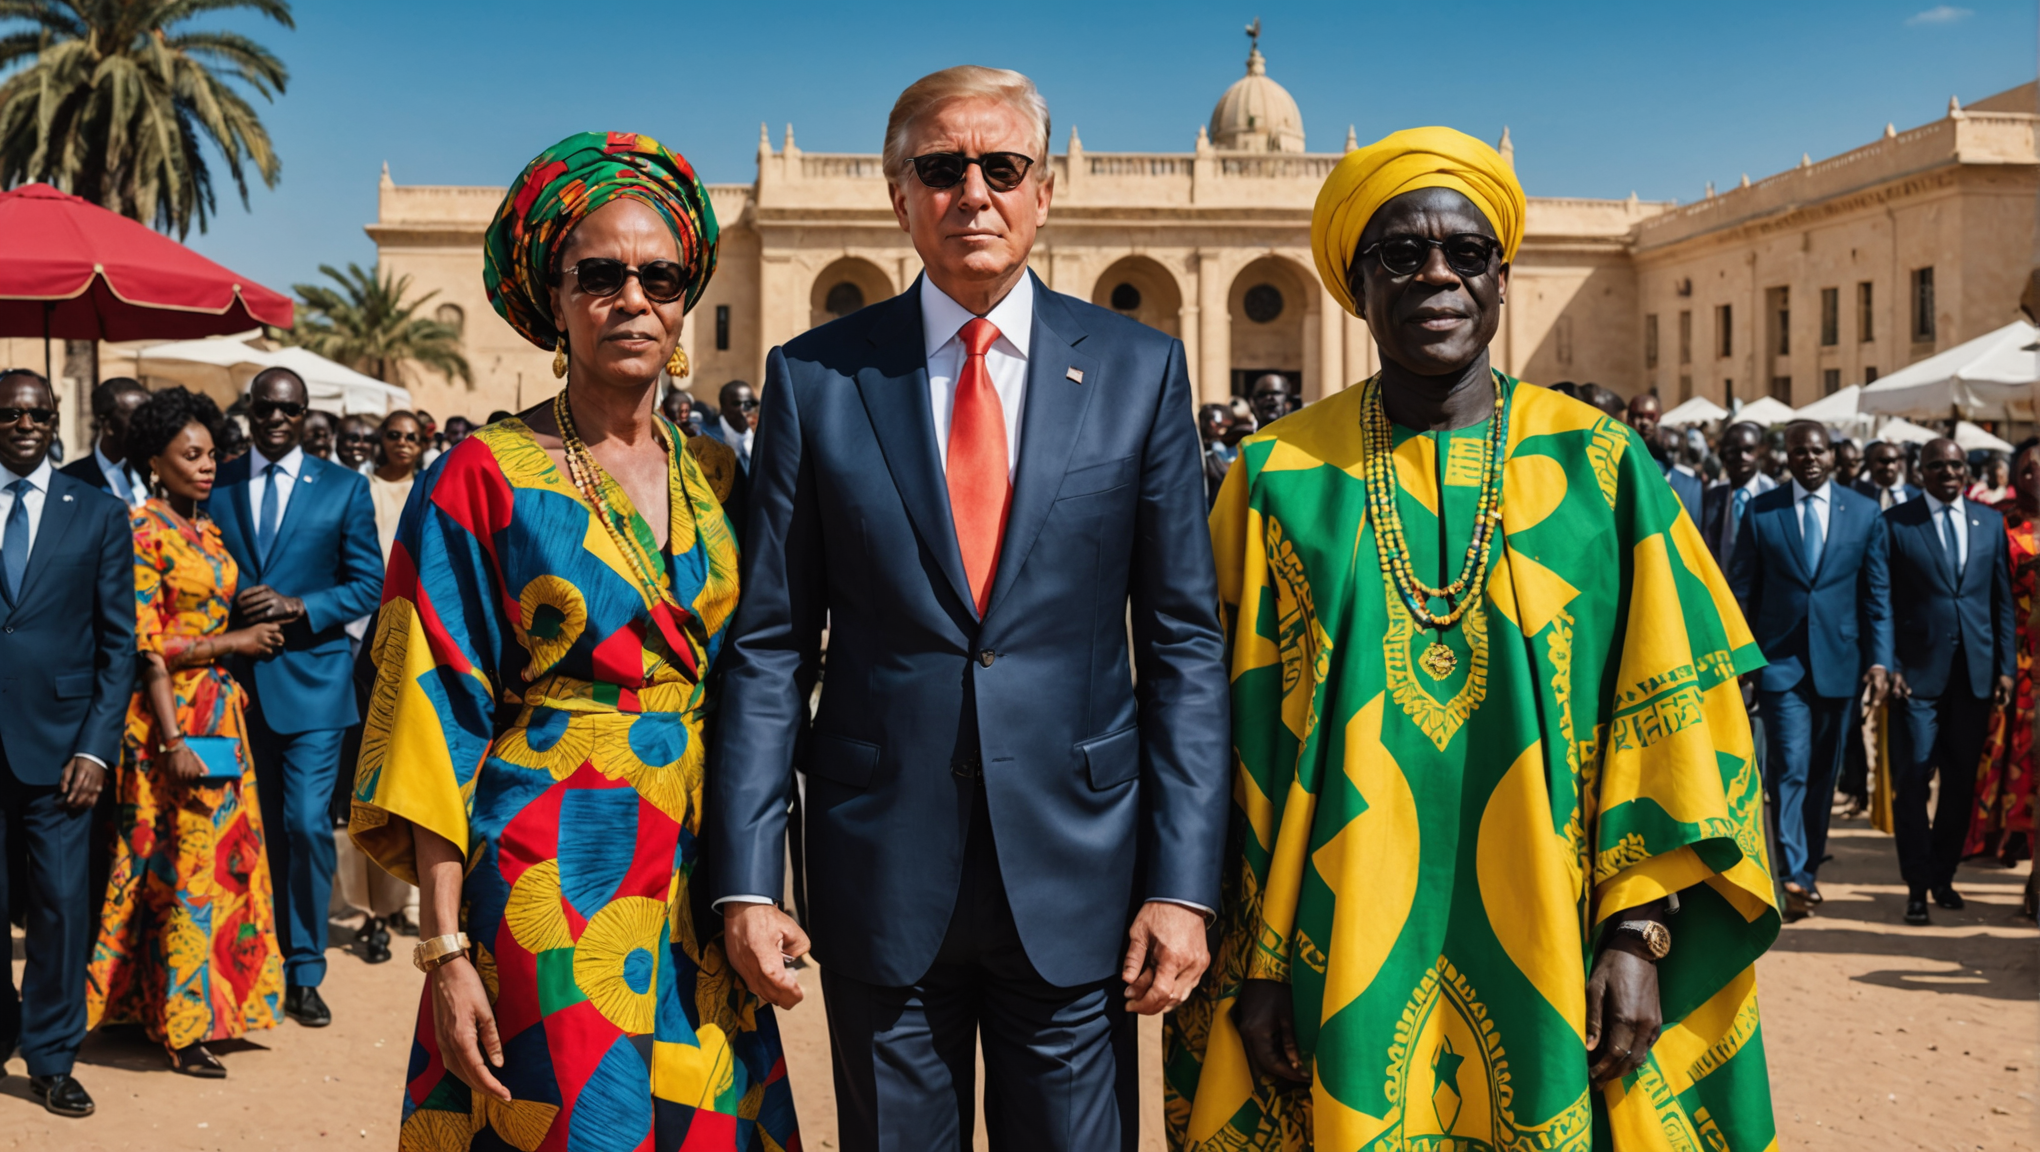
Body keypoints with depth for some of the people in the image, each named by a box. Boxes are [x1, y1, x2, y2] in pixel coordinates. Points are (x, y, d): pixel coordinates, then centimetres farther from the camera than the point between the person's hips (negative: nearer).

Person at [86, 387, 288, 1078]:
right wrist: (232, 643, -15)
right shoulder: (141, 530, -9)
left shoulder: (208, 533, 14)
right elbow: (147, 648, -14)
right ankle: (183, 1026, 7)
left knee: (225, 857, 9)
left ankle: (205, 1009, 20)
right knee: (185, 864, -3)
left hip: (221, 711, 8)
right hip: (171, 716, -8)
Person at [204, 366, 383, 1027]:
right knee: (257, 828, 10)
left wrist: (299, 607, -14)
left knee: (307, 823, -8)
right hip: (236, 679, 2)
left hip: (311, 677, -2)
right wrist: (231, 610, -8)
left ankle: (306, 972, 5)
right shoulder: (215, 486, 9)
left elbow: (369, 585, 0)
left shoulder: (344, 489, 3)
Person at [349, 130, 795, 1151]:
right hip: (550, 885, -5)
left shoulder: (711, 482, 9)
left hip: (693, 899, 5)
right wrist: (445, 946, -13)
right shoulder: (484, 478, -6)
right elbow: (436, 717, -8)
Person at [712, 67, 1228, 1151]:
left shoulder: (1140, 368, 2)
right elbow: (769, 644, 1)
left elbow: (1184, 642, 0)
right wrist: (746, 880, -4)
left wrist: (1184, 882, -5)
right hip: (880, 881, 0)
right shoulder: (814, 377, 1)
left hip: (1076, 870, 0)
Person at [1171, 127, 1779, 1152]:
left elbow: (1668, 707, 1)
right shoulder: (1280, 479, 0)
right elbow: (1239, 732, 0)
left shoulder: (1600, 467, 2)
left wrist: (1639, 931, -6)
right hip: (1344, 969, 0)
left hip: (1547, 964, 1)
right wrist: (1252, 966, -3)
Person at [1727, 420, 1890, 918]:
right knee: (1789, 769, -10)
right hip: (1780, 658, -2)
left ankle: (1809, 867, 26)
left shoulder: (1863, 512, 5)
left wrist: (1879, 658, -1)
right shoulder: (1760, 511, 1)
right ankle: (1794, 875, -11)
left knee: (1823, 772, 11)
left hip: (1838, 661, 2)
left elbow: (1877, 592, 6)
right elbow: (1741, 591, 3)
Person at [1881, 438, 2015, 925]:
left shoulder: (1990, 523, 10)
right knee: (1912, 780, -4)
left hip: (1976, 673, 3)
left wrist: (2005, 666, 5)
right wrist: (1889, 664, -9)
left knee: (1962, 781, 9)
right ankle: (1917, 885, 5)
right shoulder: (1895, 523, 0)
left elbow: (2003, 599, 10)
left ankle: (1943, 875, 23)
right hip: (1918, 671, -3)